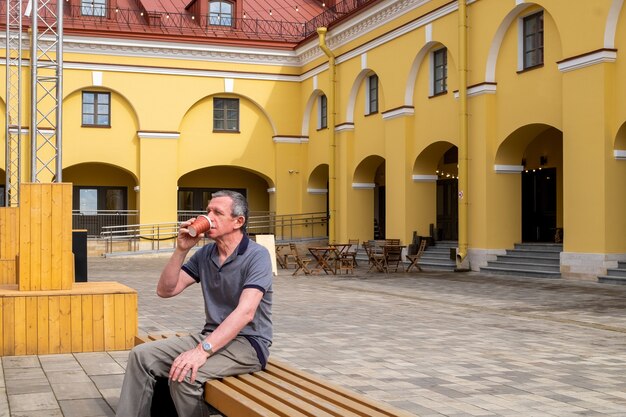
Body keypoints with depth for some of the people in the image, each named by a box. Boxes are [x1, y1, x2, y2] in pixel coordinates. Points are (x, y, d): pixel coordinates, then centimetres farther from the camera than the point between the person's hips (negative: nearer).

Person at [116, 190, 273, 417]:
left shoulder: (257, 255, -14)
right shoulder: (204, 254, 8)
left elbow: (245, 312, -26)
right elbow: (165, 290, 6)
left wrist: (202, 350, -35)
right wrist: (181, 250, -8)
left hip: (248, 343, -7)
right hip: (213, 336, 7)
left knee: (184, 375, -29)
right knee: (141, 356, -8)